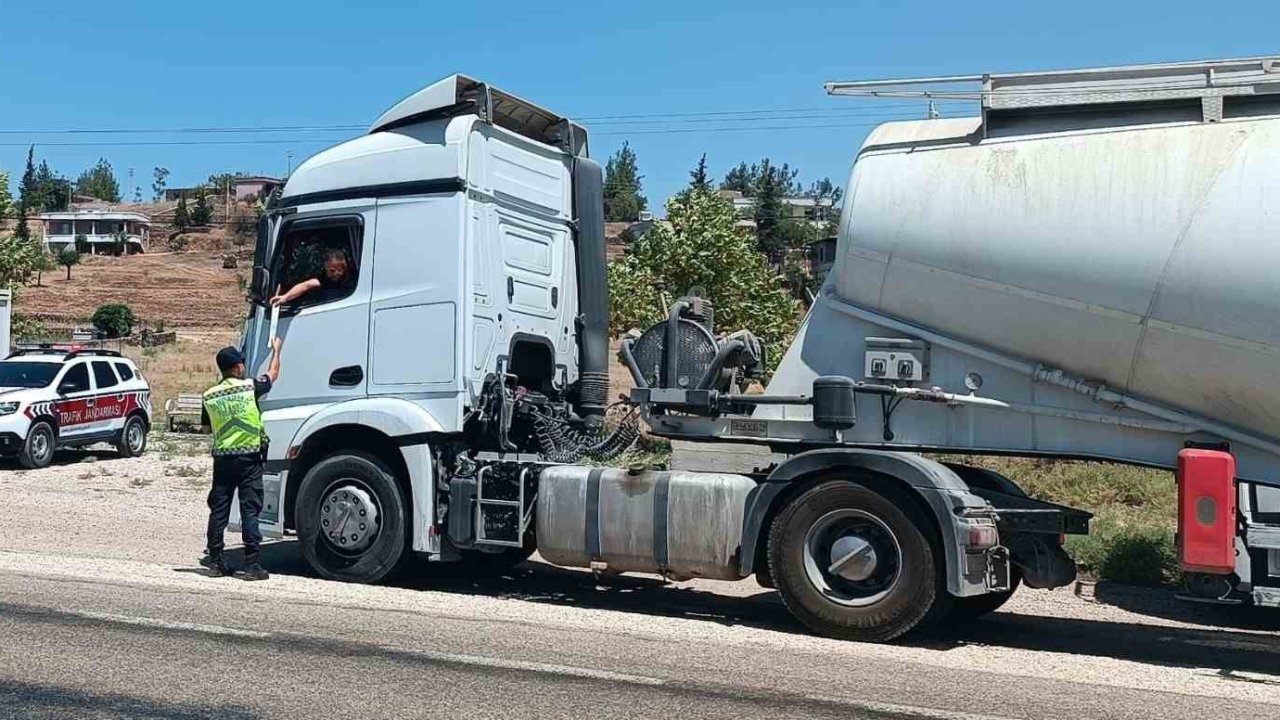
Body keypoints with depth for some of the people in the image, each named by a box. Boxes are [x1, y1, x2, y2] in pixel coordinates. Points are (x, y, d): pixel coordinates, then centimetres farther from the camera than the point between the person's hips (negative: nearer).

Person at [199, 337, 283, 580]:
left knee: (219, 511, 11)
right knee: (250, 512, -2)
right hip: (249, 457, -3)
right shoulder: (250, 386, -6)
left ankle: (214, 561, 17)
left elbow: (211, 426, 15)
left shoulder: (210, 396, 2)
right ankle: (252, 565, -3)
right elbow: (273, 374, 12)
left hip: (222, 458, 3)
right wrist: (276, 349, 28)